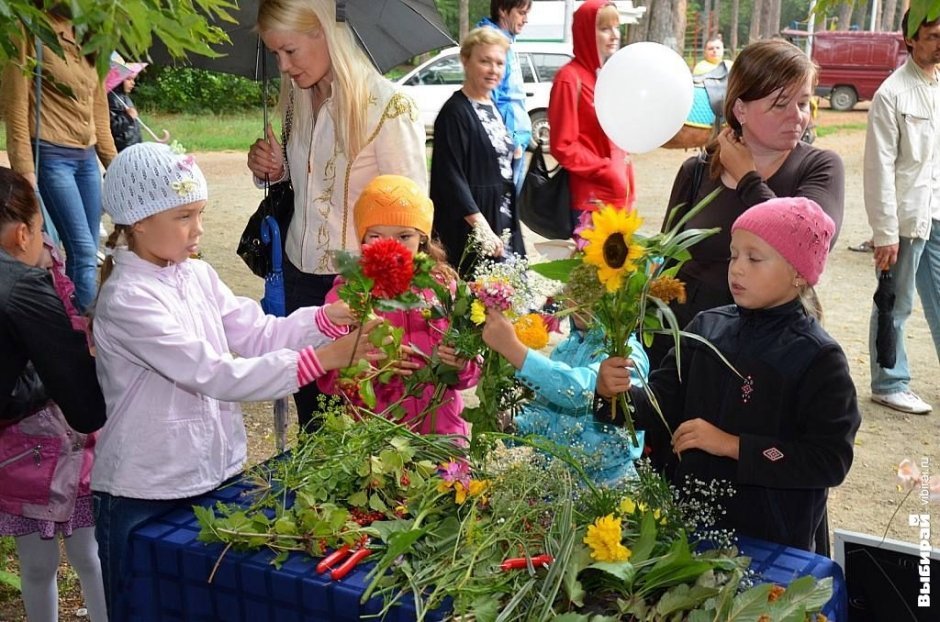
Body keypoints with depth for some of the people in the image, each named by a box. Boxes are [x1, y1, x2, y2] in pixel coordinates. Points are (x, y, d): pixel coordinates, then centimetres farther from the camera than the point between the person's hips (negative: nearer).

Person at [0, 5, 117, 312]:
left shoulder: (85, 44, 15)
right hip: (51, 157, -7)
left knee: (87, 254, 7)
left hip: (87, 158, 7)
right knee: (82, 251, -12)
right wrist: (25, 171, -15)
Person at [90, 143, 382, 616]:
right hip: (144, 500, -7)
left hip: (214, 475, 7)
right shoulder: (127, 300, -21)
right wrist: (319, 359, -31)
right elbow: (214, 374, -27)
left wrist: (330, 319, -16)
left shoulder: (197, 276, 2)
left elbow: (259, 333, 1)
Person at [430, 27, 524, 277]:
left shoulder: (493, 108, 14)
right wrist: (480, 226, -24)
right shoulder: (455, 112, -12)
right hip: (469, 227, -8)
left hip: (504, 225, 9)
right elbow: (450, 177, -19)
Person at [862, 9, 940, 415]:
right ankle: (889, 385, 19)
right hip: (907, 217, -6)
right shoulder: (892, 94, -10)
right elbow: (880, 168, -12)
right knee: (895, 307, 6)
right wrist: (885, 233, -15)